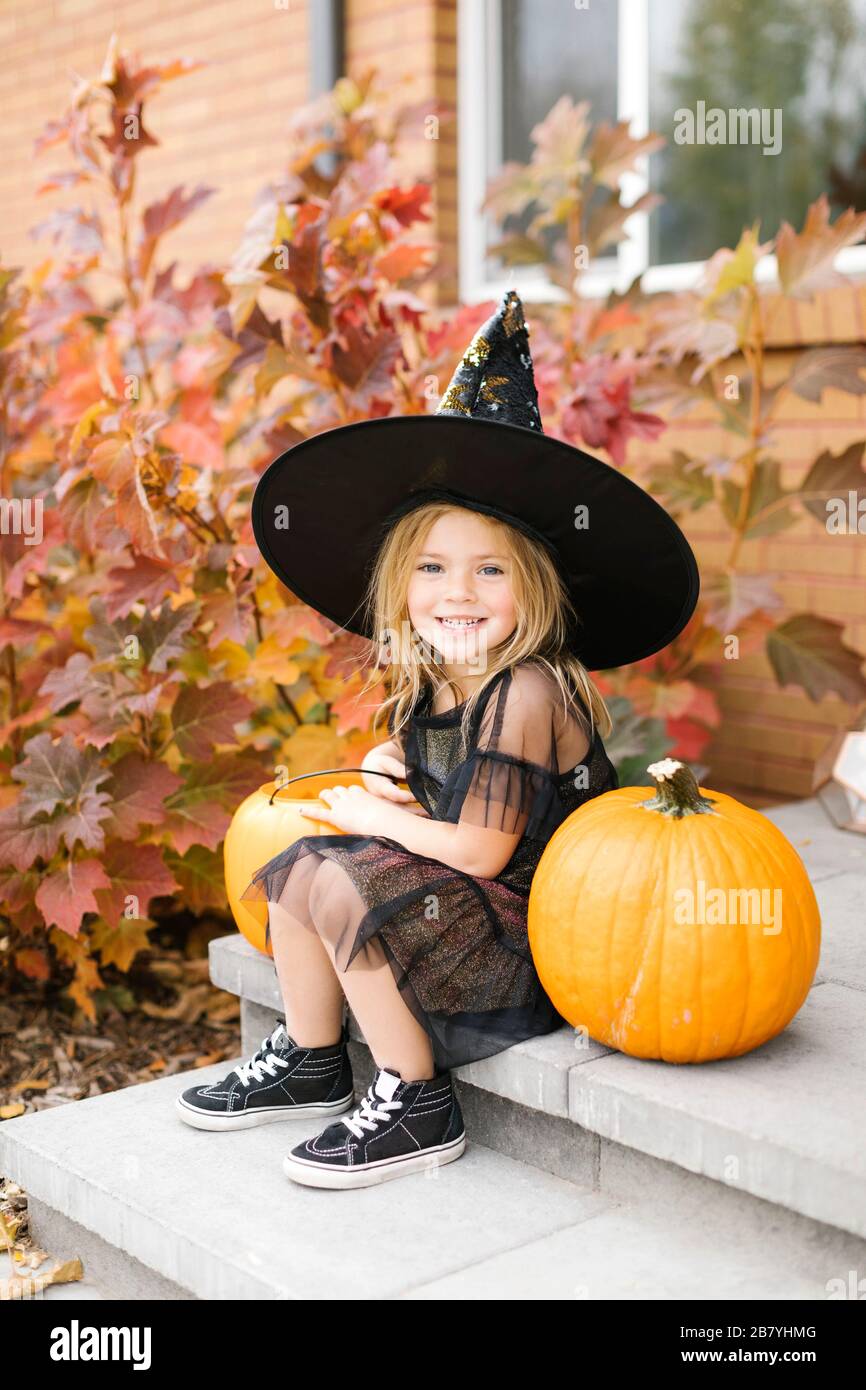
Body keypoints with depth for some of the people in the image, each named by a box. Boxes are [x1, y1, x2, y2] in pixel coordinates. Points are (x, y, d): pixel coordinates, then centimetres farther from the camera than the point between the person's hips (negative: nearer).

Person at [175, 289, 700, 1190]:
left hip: (526, 932, -9)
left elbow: (482, 851, -22)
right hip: (456, 906, 9)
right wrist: (382, 769, -1)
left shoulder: (528, 691, -21)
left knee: (342, 884, -21)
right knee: (298, 865, 4)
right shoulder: (430, 684, 3)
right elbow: (411, 763, 24)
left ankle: (416, 1107, -7)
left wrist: (373, 817, -7)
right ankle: (310, 1064, 19)